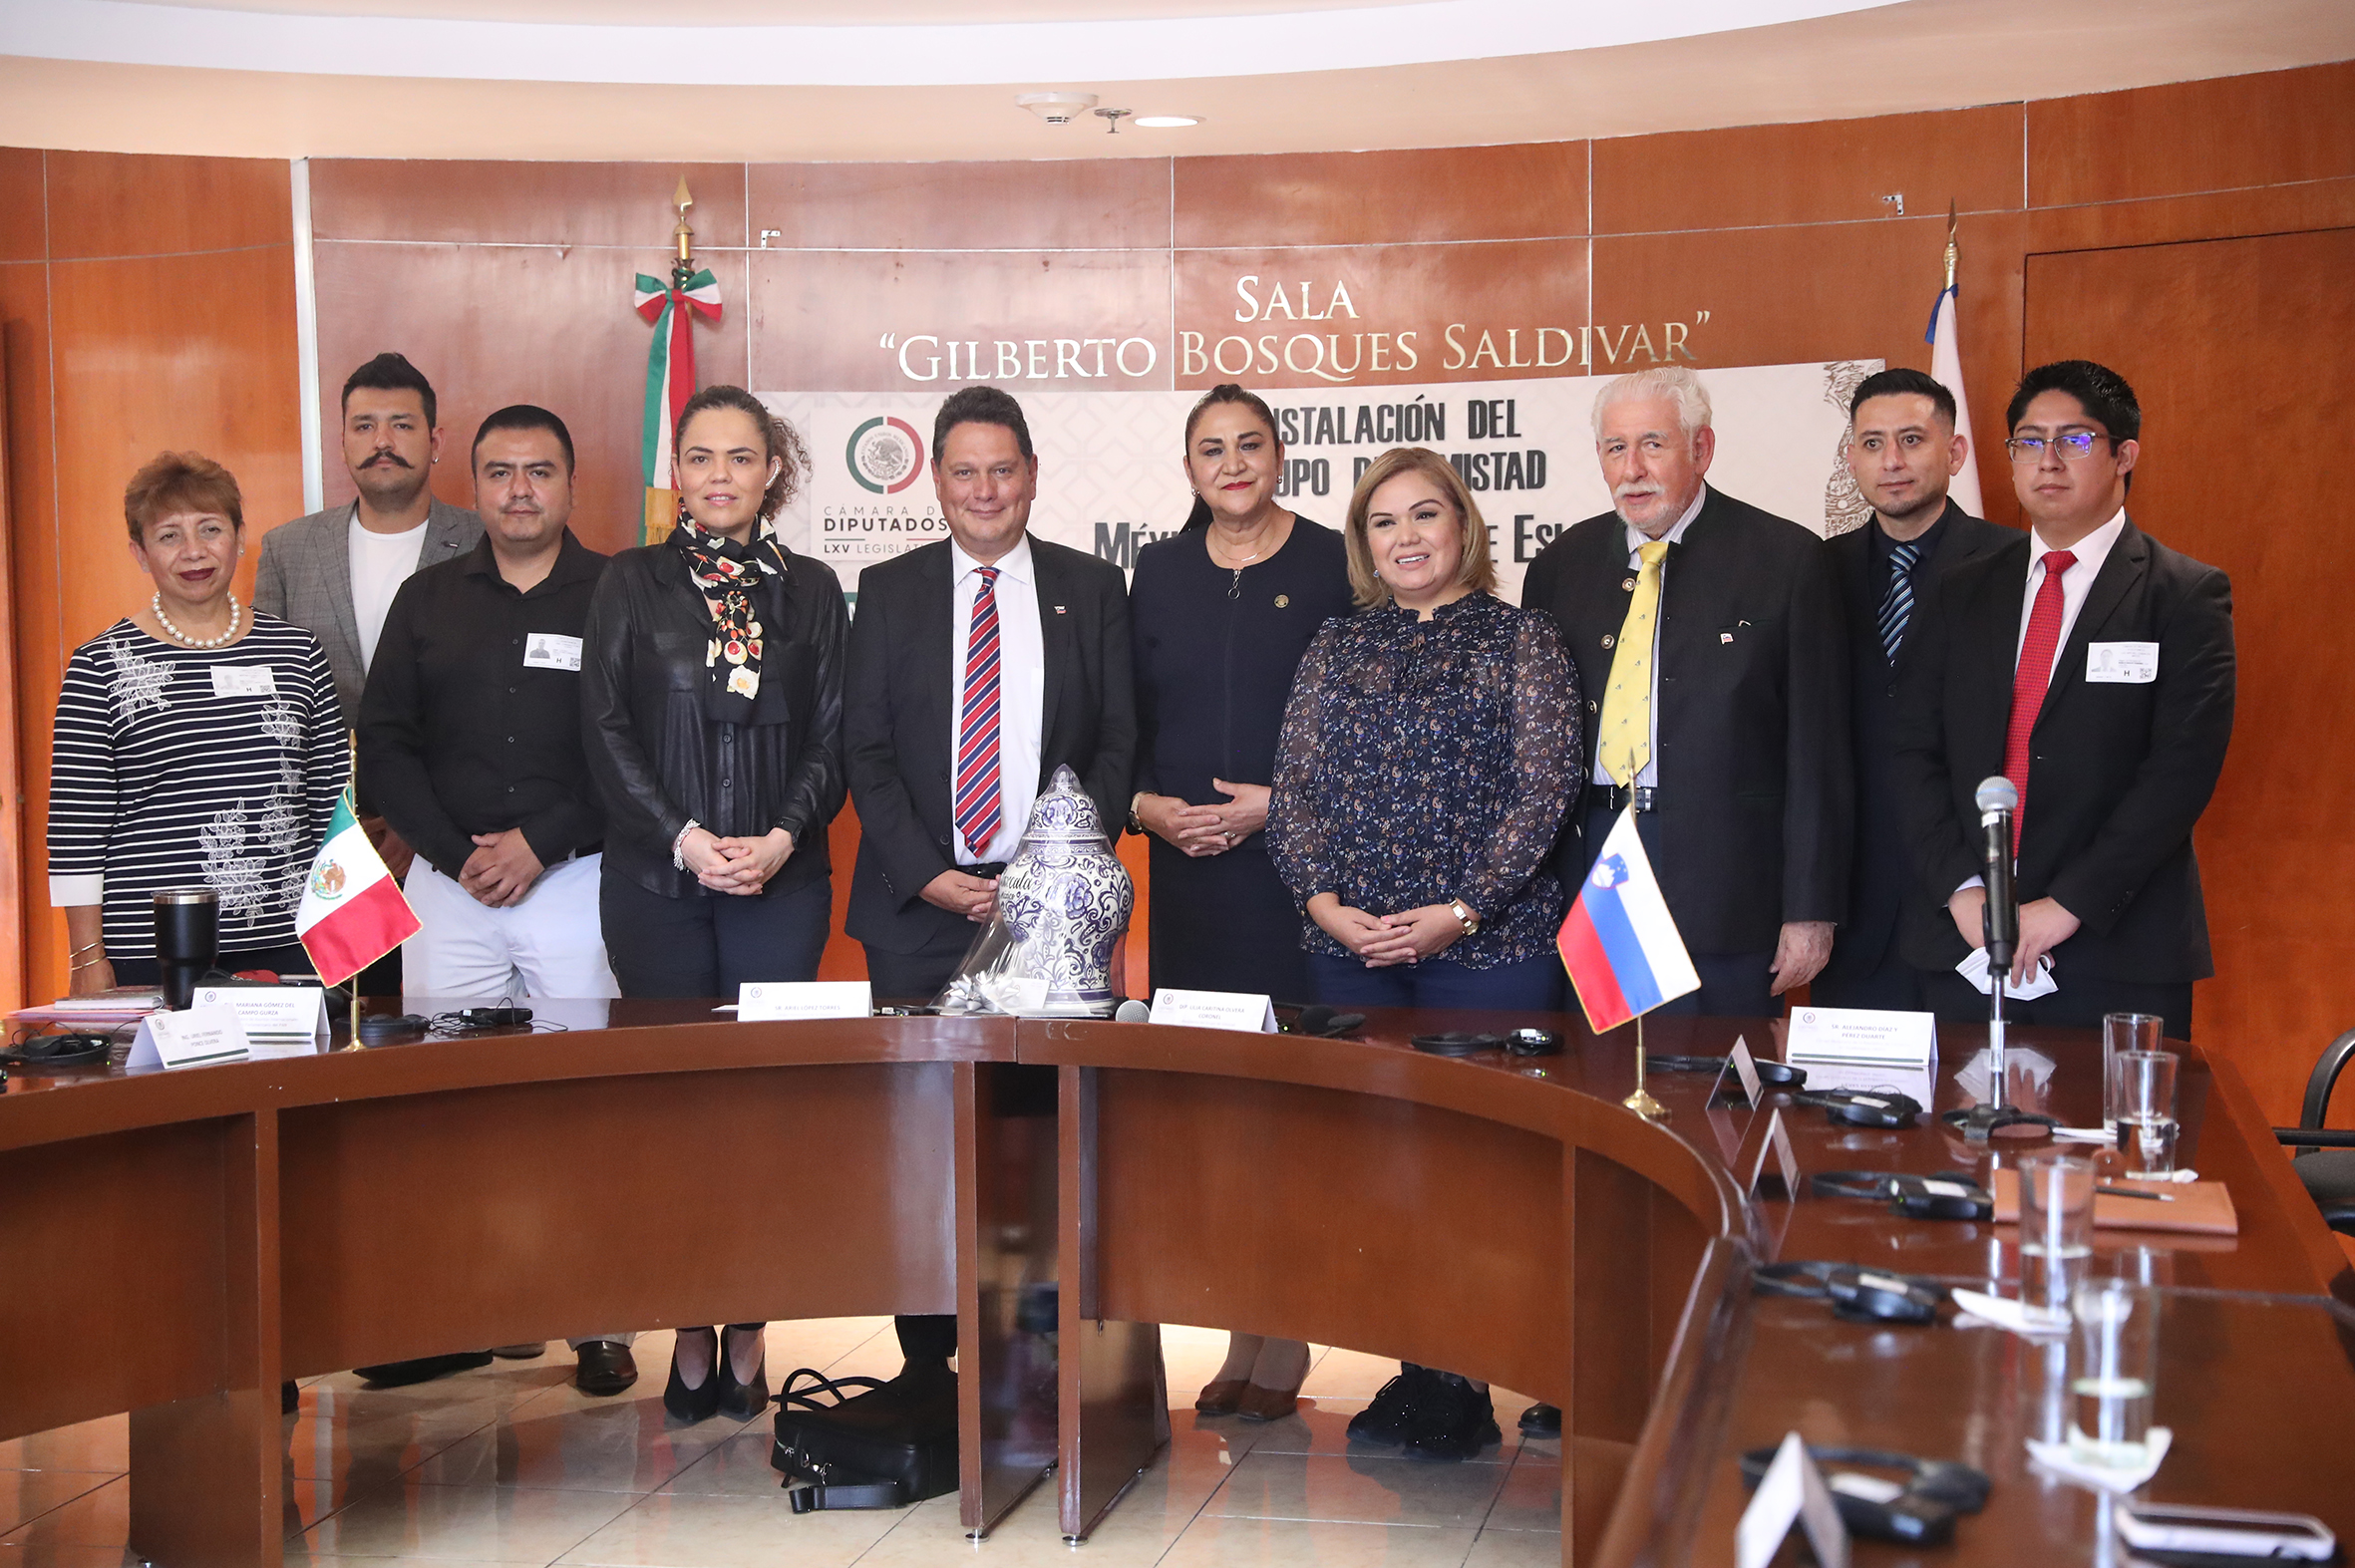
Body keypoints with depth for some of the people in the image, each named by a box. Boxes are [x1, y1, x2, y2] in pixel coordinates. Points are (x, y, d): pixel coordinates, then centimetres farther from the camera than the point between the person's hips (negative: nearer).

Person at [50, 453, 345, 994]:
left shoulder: (297, 652, 10)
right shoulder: (101, 667, 0)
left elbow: (333, 802, 13)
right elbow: (76, 827, -1)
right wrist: (88, 958, -5)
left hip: (291, 945, 3)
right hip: (150, 958, -3)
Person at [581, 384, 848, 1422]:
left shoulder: (809, 590, 10)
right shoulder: (631, 585, 7)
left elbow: (831, 739, 6)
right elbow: (606, 731, 0)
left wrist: (781, 838, -10)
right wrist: (685, 839, -11)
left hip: (780, 881, 1)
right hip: (656, 881, 0)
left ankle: (748, 1334, 10)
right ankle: (690, 1333, 12)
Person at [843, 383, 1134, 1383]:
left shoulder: (1091, 588, 10)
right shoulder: (889, 590, 10)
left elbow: (1118, 740, 6)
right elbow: (865, 748, 5)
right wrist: (931, 877, -7)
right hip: (919, 904, 0)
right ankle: (925, 1360, 9)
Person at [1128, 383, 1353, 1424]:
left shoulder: (1333, 566, 1)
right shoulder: (1159, 573, 12)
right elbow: (1125, 722, 14)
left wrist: (1281, 802, -12)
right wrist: (1147, 805, -3)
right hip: (1188, 871, 4)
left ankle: (1285, 1343, 8)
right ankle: (1241, 1335, 15)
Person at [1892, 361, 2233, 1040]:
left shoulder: (2187, 596, -1)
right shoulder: (1963, 593, 11)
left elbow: (2182, 771, -10)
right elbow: (1916, 751, 6)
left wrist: (2066, 906, -16)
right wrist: (1963, 889, -8)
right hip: (1963, 941, 3)